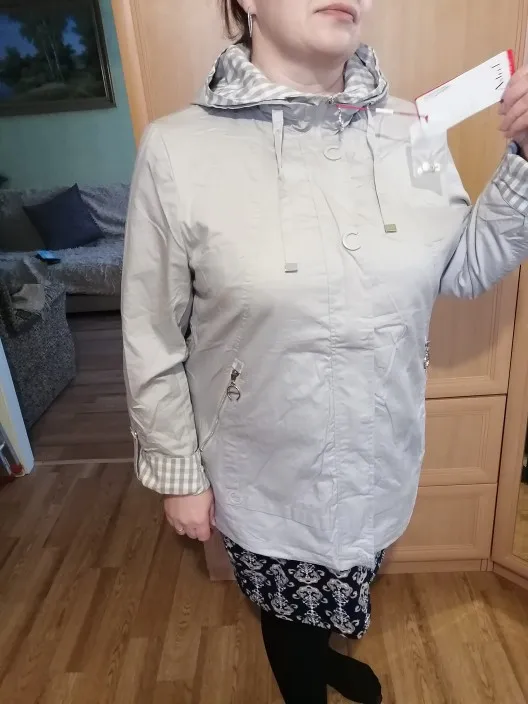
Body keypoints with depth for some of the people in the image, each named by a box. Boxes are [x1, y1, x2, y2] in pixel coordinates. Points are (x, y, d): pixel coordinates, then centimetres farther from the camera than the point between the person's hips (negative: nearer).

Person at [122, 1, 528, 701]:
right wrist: (177, 472, -5)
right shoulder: (179, 149, -18)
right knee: (288, 608, 25)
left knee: (337, 596, 32)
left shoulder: (413, 133, -8)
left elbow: (465, 270, 3)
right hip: (265, 473, -3)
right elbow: (152, 339, -12)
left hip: (380, 457, 4)